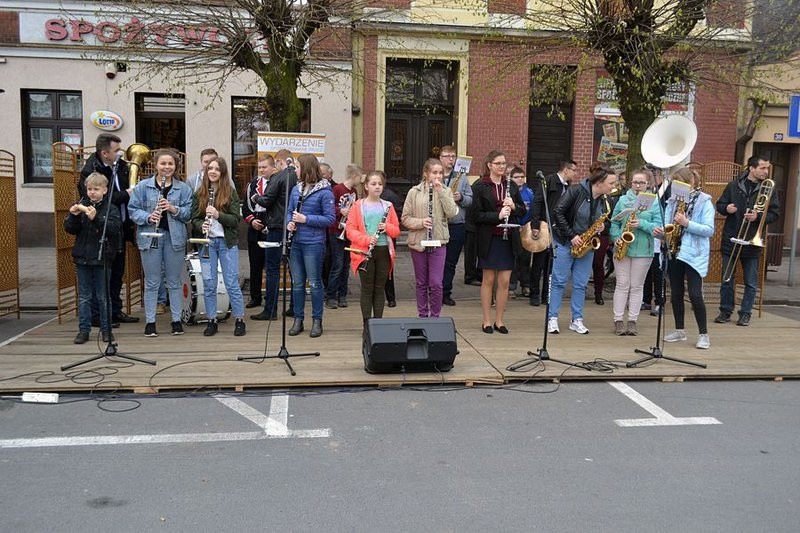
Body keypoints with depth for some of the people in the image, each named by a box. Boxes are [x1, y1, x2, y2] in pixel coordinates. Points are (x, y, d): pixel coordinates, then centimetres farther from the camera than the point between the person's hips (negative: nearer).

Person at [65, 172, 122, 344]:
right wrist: (73, 216, -13)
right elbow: (69, 229, 4)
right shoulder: (81, 206, 6)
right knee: (84, 297, 10)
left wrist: (96, 218, -27)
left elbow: (115, 228, -18)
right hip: (82, 258, 3)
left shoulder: (111, 209, -4)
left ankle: (106, 329, 16)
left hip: (102, 258, -3)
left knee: (103, 297, 5)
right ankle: (84, 330, 17)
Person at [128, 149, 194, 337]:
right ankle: (150, 322, 15)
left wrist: (174, 208, -16)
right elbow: (133, 210, 0)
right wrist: (148, 217, -17)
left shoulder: (183, 188, 4)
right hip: (150, 237, -1)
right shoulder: (143, 186, 1)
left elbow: (189, 214, 1)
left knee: (174, 281, 9)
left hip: (174, 238, 1)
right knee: (151, 282, 5)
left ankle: (176, 320, 19)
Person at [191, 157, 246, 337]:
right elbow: (194, 219, 5)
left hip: (227, 242, -2)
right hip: (207, 242, 2)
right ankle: (211, 321, 17)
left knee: (232, 283, 0)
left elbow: (236, 219, -6)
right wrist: (202, 226, -17)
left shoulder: (231, 193, 0)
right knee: (208, 283, 6)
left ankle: (239, 320, 12)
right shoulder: (199, 194, 6)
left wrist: (218, 215, -22)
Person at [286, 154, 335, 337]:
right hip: (295, 242, 6)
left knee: (315, 282, 4)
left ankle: (317, 321, 16)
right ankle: (298, 319, 23)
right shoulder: (296, 189, 9)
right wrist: (289, 222, -4)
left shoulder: (324, 191, -9)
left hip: (313, 243, -6)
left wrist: (306, 219, -17)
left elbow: (330, 219, -11)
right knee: (297, 282, 12)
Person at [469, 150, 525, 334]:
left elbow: (522, 211, 13)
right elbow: (475, 215, -9)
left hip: (508, 239, 4)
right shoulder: (479, 186, -4)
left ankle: (499, 320, 17)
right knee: (488, 279, 5)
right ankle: (487, 321, 15)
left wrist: (513, 206, -8)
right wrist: (498, 215, -19)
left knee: (504, 281, 5)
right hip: (489, 239, -4)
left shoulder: (511, 186, 9)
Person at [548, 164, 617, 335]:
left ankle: (577, 320, 14)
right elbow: (558, 212, -17)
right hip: (564, 242, -5)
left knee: (581, 284, 6)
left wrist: (600, 229, -7)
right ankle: (552, 318, 4)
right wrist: (571, 235, -19)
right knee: (559, 281, -2)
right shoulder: (576, 191, -15)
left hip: (586, 245, 6)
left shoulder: (604, 201, 4)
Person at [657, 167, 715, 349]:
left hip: (694, 254, -5)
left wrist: (687, 223, -21)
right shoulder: (672, 201, 11)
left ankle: (704, 334, 2)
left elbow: (709, 230, -10)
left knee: (695, 295, -9)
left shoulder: (704, 202, -3)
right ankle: (679, 330, 22)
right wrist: (660, 231, -12)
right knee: (676, 293, 10)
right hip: (674, 252, 5)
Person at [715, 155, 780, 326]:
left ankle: (745, 314, 15)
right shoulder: (733, 186, 2)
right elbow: (719, 205, 8)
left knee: (751, 283, 5)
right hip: (730, 240, 0)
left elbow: (775, 213, -1)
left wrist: (758, 216, -18)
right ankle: (725, 311, 18)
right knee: (727, 280, 7)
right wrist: (726, 208, -13)